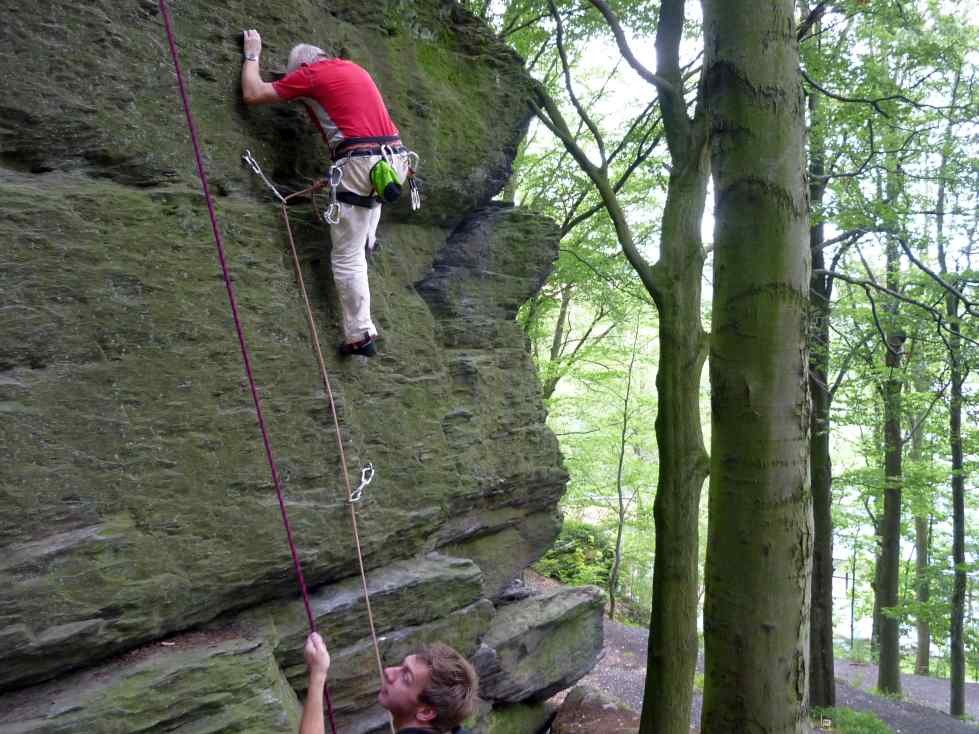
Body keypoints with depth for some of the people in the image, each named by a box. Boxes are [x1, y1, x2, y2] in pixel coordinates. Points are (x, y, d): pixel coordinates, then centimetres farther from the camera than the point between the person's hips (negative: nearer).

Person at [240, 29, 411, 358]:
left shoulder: (309, 73, 3)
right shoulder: (353, 68, 24)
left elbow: (252, 95, 9)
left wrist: (252, 55, 24)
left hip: (361, 163, -7)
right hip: (394, 156, 7)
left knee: (347, 258, 1)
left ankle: (360, 336, 3)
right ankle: (367, 238, 46)